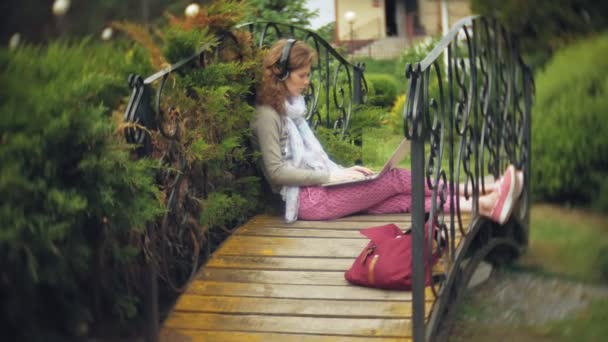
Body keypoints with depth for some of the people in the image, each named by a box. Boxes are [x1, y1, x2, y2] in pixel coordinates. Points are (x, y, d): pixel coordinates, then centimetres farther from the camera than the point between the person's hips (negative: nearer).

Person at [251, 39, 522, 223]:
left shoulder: (291, 107, 18)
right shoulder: (268, 115, -11)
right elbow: (276, 170, -18)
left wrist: (342, 170, 5)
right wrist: (331, 176, -17)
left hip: (319, 188, 8)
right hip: (307, 198, -8)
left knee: (403, 198, -9)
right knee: (395, 179, -15)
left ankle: (485, 205, -22)